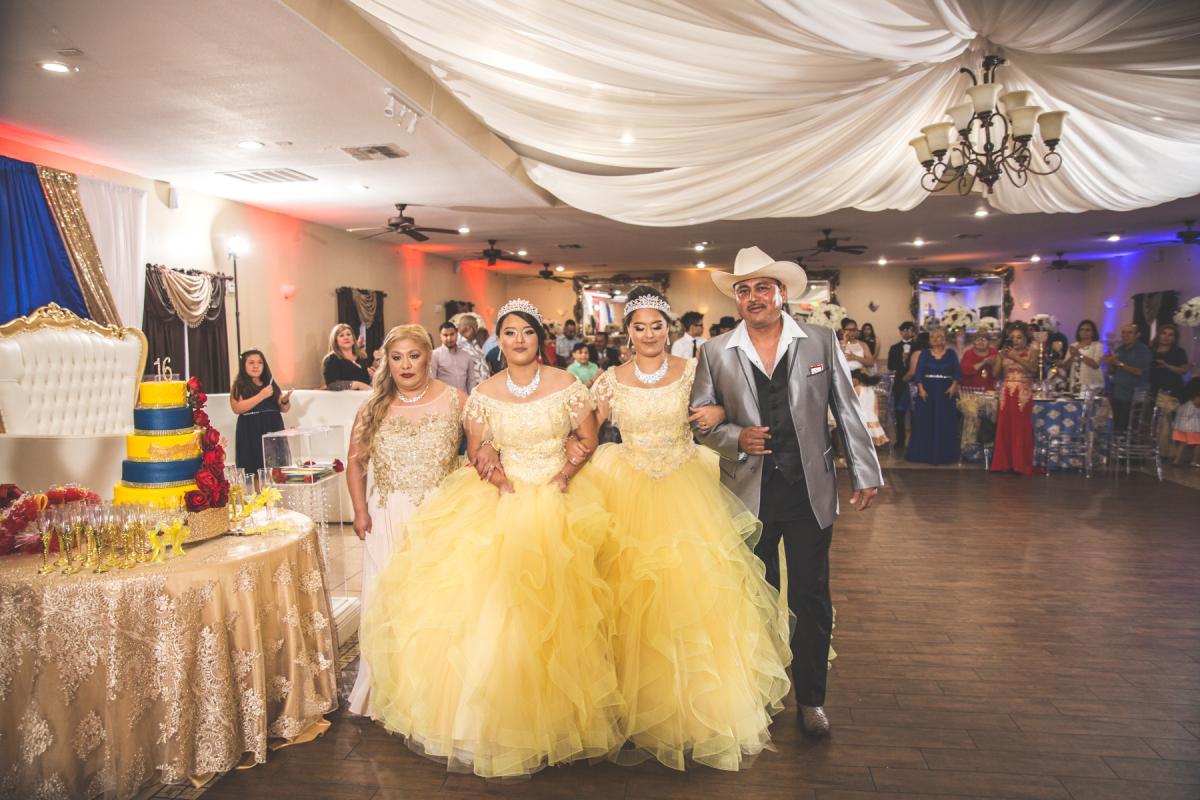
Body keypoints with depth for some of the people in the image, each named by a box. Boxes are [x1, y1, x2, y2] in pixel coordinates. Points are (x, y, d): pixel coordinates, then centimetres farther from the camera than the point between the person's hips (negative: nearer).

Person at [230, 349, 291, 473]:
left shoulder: (271, 383, 14)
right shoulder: (239, 386, 2)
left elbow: (284, 408, 15)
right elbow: (237, 408, -13)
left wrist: (285, 400, -9)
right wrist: (261, 396, -17)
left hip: (273, 430, 4)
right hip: (250, 433, -4)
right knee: (254, 471, -9)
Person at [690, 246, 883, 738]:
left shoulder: (820, 342, 2)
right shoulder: (716, 352, 2)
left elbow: (847, 412, 4)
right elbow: (699, 417, 5)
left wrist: (865, 473, 2)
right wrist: (735, 438, -14)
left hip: (809, 490, 0)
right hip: (748, 492, 0)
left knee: (812, 601, 8)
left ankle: (810, 699, 25)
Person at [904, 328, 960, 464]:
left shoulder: (951, 353, 6)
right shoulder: (924, 354, 7)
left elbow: (957, 372, 2)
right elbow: (918, 372, 0)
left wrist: (953, 386, -13)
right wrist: (920, 388, -13)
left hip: (946, 391, 0)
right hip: (927, 390, 0)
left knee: (945, 422, 1)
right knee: (925, 422, -1)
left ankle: (944, 454, 8)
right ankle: (925, 453, 6)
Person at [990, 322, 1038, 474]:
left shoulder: (1031, 353, 5)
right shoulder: (1004, 353, 11)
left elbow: (1033, 369, -12)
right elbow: (995, 373, 4)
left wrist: (1016, 357, -14)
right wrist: (1001, 356, -5)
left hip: (1023, 395, -2)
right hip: (1006, 394, 2)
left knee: (1021, 430, -6)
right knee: (1004, 429, -2)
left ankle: (1021, 465, -1)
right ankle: (1003, 463, 3)